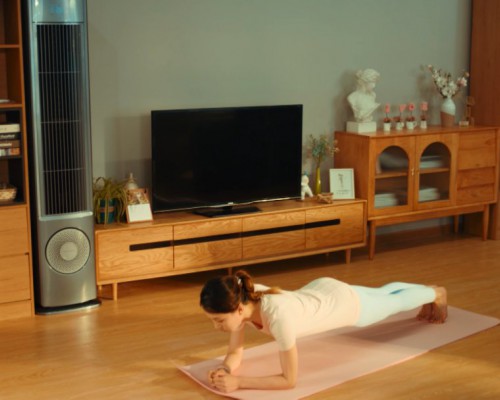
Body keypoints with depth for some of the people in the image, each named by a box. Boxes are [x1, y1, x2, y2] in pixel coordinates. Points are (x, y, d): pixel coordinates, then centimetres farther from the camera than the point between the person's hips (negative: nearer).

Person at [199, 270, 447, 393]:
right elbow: (235, 353, -16)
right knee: (382, 294, 36)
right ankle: (426, 289, 68)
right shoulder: (239, 301, -29)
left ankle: (435, 294, 63)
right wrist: (225, 370, -38)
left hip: (349, 303, -6)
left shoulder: (277, 316, -49)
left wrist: (238, 383, -45)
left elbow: (289, 380, -41)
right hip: (318, 291, 6)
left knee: (396, 302, 29)